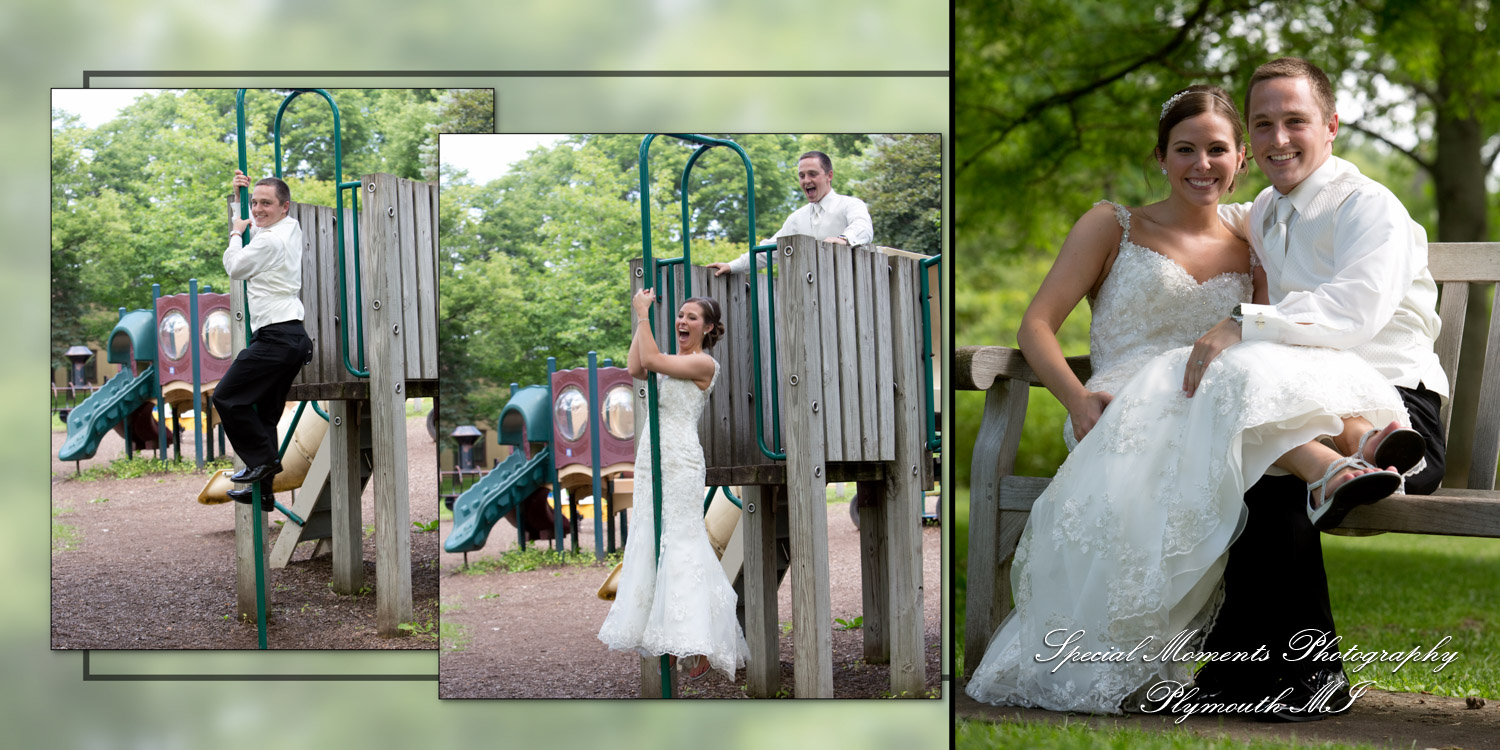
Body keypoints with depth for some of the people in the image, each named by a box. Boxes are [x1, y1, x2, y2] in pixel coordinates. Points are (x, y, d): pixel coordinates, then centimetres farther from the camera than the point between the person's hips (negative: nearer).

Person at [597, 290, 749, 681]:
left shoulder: (704, 364, -7)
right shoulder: (672, 360, 18)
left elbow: (651, 360, -16)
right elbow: (635, 368, 4)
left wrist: (643, 314, -9)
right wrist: (642, 318, 6)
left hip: (680, 460, -9)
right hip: (651, 457, 9)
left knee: (681, 542, -10)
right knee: (649, 541, 9)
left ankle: (700, 647, -10)